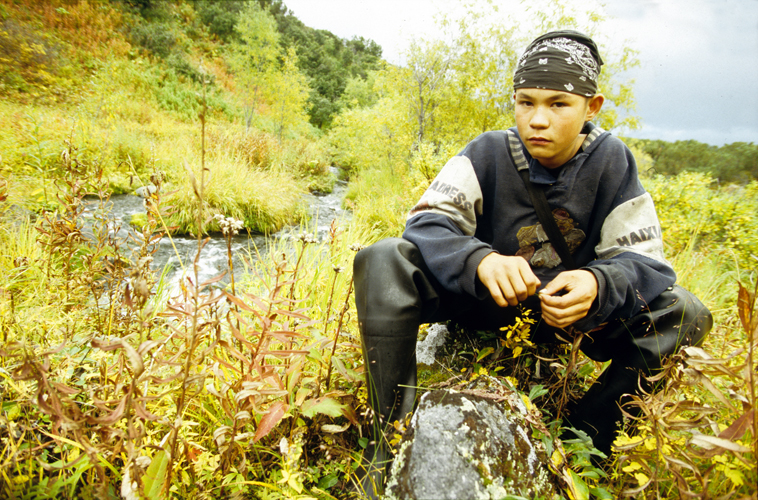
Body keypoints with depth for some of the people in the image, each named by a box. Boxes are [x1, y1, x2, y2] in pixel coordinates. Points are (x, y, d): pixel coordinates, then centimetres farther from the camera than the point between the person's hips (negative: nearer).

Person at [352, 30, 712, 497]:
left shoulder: (611, 160, -9)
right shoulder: (489, 152, -11)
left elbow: (643, 259, -12)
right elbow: (428, 222, -21)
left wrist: (597, 284, -36)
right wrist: (481, 260, -43)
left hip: (564, 311, 2)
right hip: (484, 301, -1)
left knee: (684, 313, -20)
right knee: (382, 261, -26)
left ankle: (584, 435, -9)